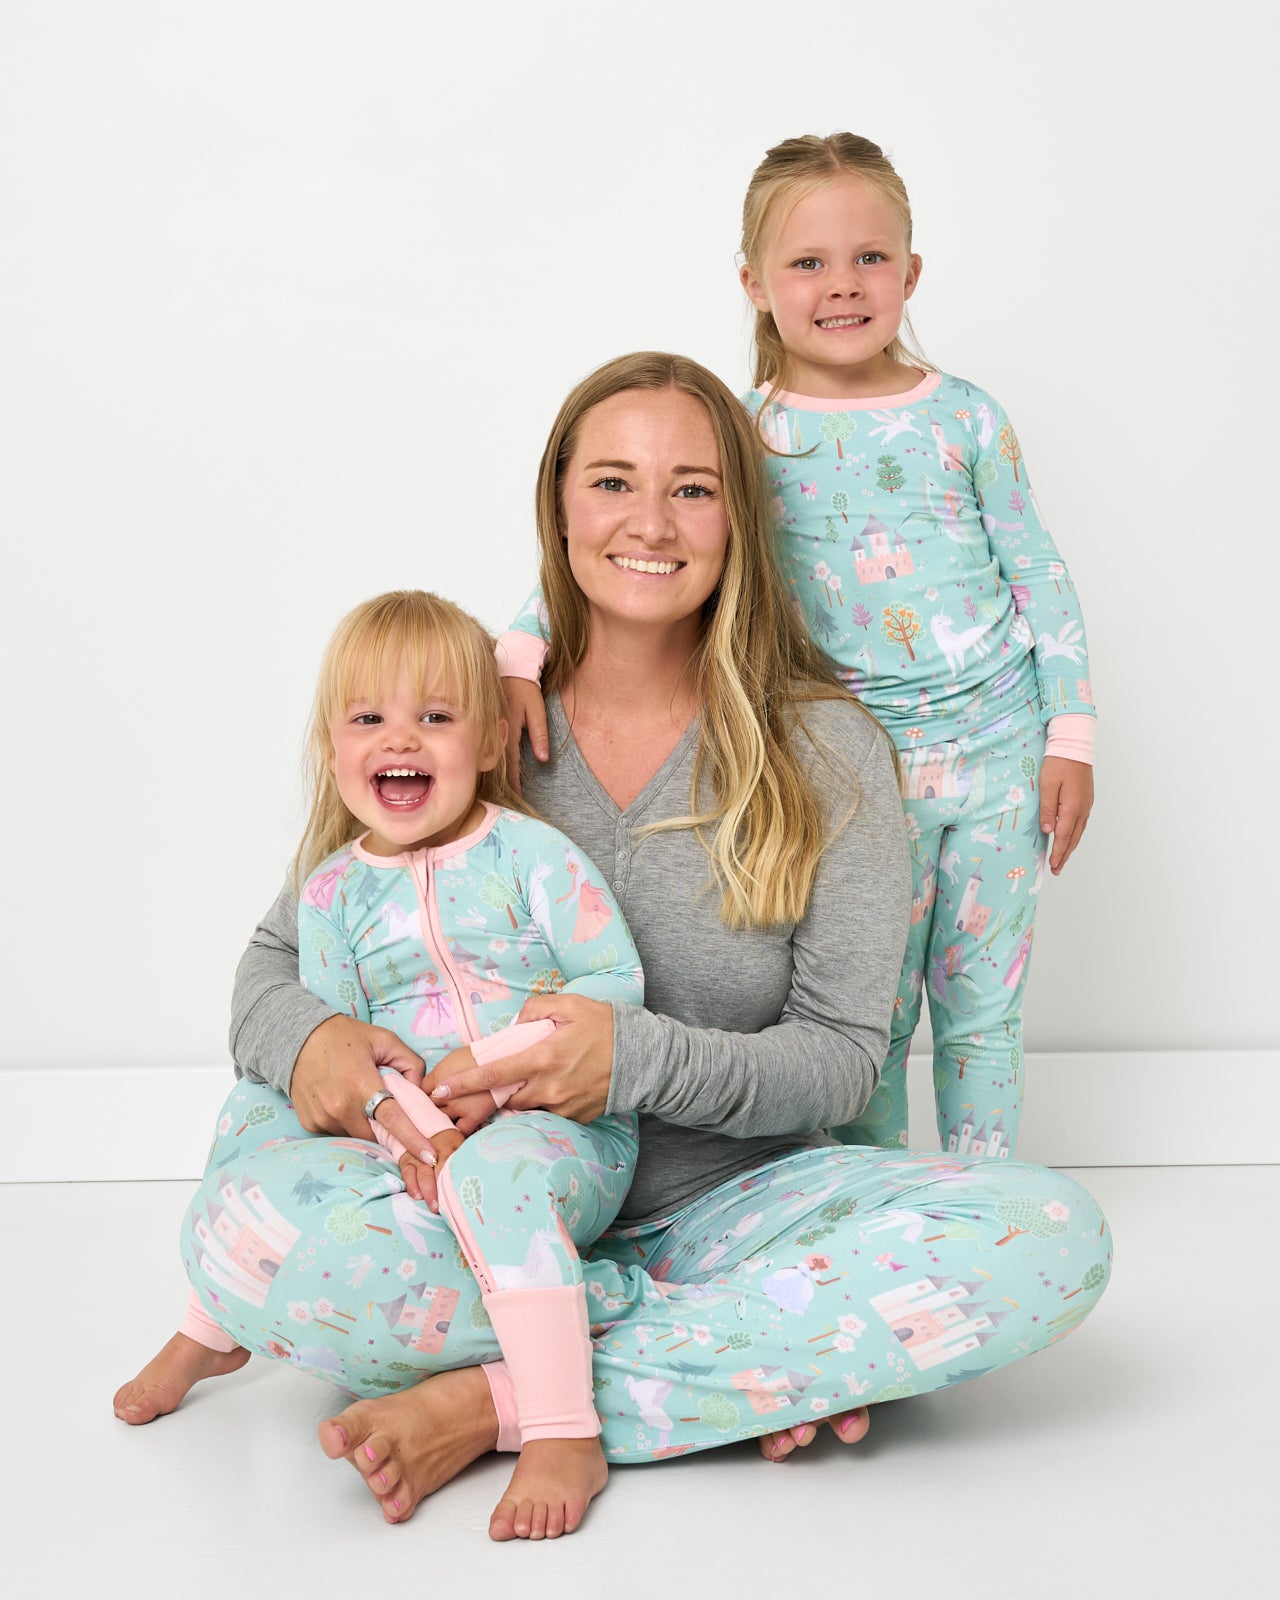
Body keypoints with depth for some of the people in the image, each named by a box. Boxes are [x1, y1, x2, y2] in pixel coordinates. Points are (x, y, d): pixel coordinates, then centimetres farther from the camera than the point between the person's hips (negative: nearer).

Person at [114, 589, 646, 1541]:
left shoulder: (529, 853, -5)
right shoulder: (334, 888, 6)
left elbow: (616, 980, -10)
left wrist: (493, 1070, -20)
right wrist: (402, 1120, -19)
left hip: (555, 1125, -5)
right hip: (405, 1141, 5)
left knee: (495, 1172, -36)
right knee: (261, 1112, -5)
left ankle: (564, 1432, -33)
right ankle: (213, 1330, 21)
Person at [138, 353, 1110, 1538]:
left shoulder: (825, 750, -1)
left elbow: (843, 1059, -5)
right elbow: (277, 955, 6)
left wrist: (640, 1056, -26)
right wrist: (303, 1035, -20)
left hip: (728, 1203, 1)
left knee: (1050, 1235, -26)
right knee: (255, 1208, -31)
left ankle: (494, 1404, -24)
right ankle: (762, 1358, -19)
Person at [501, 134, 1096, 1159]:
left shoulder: (965, 416, 1)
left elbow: (1039, 575, 5)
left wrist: (1071, 737, 1)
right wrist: (522, 649, -18)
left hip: (995, 745, 1)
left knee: (984, 1012, 11)